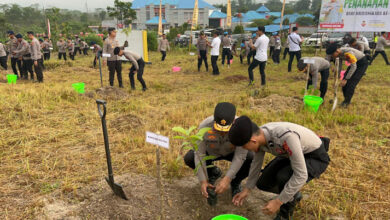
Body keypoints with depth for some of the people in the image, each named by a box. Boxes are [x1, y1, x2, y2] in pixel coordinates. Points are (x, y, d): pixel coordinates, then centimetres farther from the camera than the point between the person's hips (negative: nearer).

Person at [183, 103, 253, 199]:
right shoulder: (205, 126, -34)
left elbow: (240, 156, -33)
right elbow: (199, 155, -29)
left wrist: (227, 179, -42)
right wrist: (203, 181, -36)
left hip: (232, 152, -1)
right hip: (211, 152, 1)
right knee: (189, 158, -24)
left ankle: (235, 182, 3)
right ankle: (213, 173, 7)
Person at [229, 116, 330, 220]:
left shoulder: (286, 137, -41)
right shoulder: (259, 134, -18)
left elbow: (301, 175, -36)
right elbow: (256, 162, 0)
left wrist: (278, 202, -30)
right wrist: (247, 189, 5)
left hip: (316, 157, -7)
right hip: (291, 154, 7)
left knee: (283, 177, -32)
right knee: (263, 184, -2)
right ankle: (293, 195, 24)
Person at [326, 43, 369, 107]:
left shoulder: (348, 53, -36)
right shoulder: (339, 53, -14)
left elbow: (354, 67, -31)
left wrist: (346, 79, -30)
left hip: (362, 63, -7)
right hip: (355, 63, 7)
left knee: (351, 83, -14)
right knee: (344, 83, -1)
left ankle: (347, 102, -2)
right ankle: (346, 100, 13)